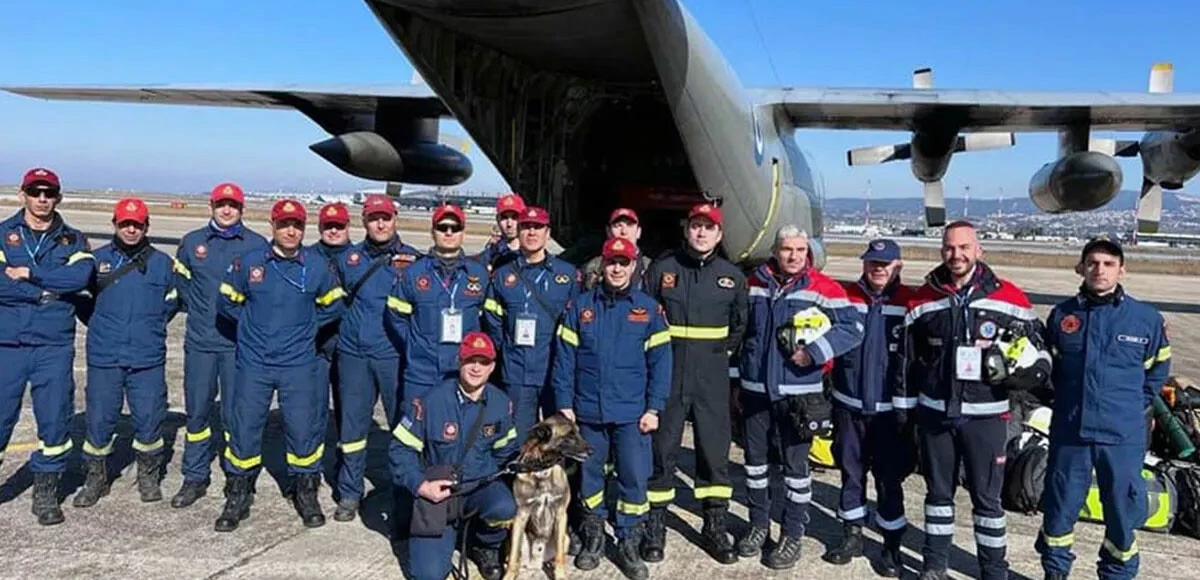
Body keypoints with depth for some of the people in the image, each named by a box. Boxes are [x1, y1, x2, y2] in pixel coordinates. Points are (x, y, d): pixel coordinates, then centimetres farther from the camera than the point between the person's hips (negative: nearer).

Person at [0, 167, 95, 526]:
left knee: (55, 418, 3)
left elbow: (81, 276, -12)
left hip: (55, 345, 1)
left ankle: (46, 490, 17)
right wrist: (49, 292, -9)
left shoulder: (73, 240, 9)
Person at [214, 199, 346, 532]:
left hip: (299, 364, 0)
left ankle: (306, 495, 20)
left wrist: (306, 326, 5)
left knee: (304, 430, 2)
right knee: (244, 430, 4)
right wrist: (252, 322, 6)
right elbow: (227, 301, 11)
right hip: (254, 363, 1)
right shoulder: (249, 263, -1)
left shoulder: (317, 266, -2)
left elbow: (334, 305, 11)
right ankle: (237, 498, 20)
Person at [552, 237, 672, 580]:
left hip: (632, 412, -1)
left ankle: (629, 544, 16)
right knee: (588, 473, 12)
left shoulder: (649, 308, 1)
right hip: (587, 410, 1)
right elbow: (564, 357, 2)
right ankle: (593, 537, 29)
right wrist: (564, 404, -3)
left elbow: (660, 361, -1)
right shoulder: (581, 306, 3)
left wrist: (654, 409, -7)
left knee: (635, 478, 0)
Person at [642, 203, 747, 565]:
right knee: (661, 449, 4)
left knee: (715, 450, 7)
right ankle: (656, 527, 17)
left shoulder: (732, 276, 5)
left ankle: (715, 528, 21)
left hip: (712, 380, 2)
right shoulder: (661, 270, 0)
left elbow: (740, 325, 17)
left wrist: (722, 352, 8)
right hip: (667, 376, -1)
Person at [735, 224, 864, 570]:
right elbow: (740, 331, 14)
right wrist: (737, 379, 15)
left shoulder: (822, 288, -8)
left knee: (795, 463, 3)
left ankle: (793, 534, 16)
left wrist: (814, 352, -20)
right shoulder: (755, 284, 4)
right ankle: (759, 523, 29)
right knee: (755, 458, 13)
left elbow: (853, 327, -10)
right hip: (755, 388, 4)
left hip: (798, 392, -4)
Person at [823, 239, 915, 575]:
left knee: (889, 478, 4)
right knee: (851, 472, 13)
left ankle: (892, 547, 17)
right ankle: (852, 536, 27)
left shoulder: (909, 303, -7)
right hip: (849, 404, 3)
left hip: (888, 408, -3)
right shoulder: (845, 296, 1)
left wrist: (908, 407, -7)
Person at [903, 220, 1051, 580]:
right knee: (938, 491, 13)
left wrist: (1036, 371, -14)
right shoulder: (923, 299, 4)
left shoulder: (1009, 298, -3)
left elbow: (1036, 346, 6)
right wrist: (903, 405, 10)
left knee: (987, 495, 5)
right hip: (934, 412, 2)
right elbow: (909, 359, 10)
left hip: (985, 414, -2)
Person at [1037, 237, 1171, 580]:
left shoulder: (1147, 318, -1)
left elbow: (1157, 371, 11)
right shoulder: (1062, 314, 2)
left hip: (1124, 436, -1)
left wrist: (1133, 407, 8)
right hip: (1069, 431, 1)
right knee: (1061, 505, 10)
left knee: (1122, 510, 8)